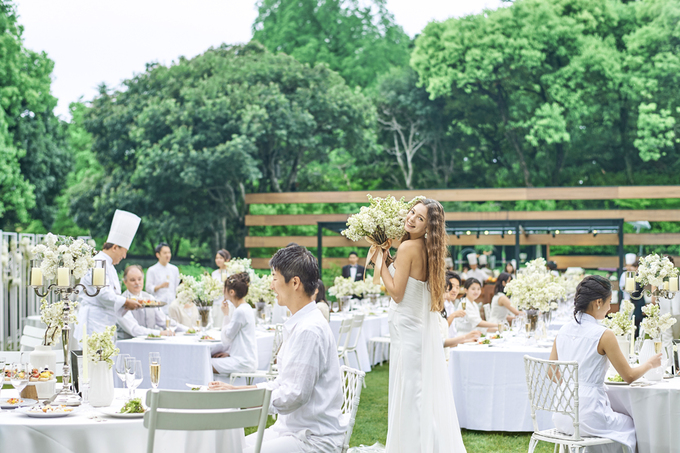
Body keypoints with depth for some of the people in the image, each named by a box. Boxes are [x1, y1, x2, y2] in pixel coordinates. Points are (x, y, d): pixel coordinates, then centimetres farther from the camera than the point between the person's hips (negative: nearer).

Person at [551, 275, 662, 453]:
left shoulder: (563, 330, 4)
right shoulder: (603, 335, -14)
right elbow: (629, 376, -5)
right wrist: (650, 364, 14)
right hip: (587, 416, -7)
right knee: (631, 424, 23)